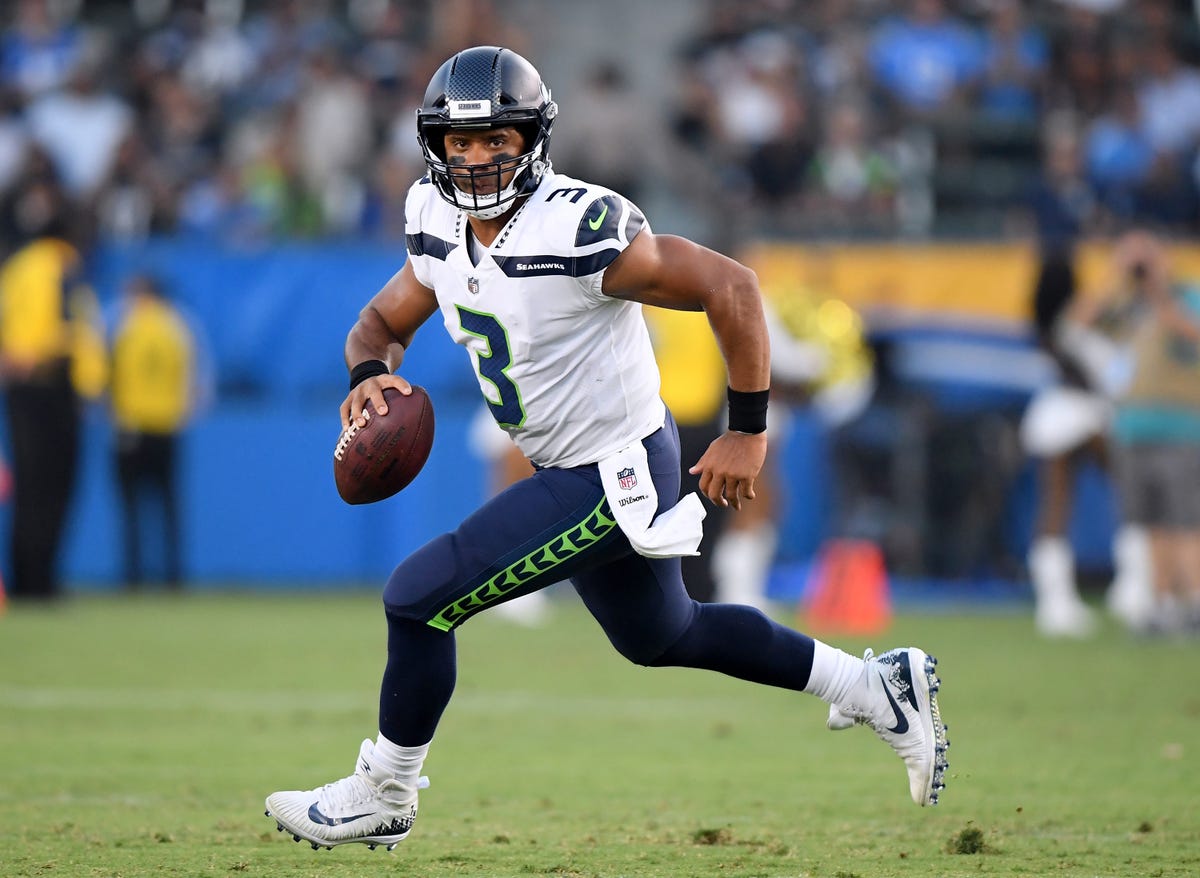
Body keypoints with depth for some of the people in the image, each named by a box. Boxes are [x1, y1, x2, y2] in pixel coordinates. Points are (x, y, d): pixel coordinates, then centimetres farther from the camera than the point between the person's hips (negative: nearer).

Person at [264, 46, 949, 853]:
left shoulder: (577, 229, -28)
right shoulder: (441, 224, -4)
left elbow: (729, 287, -23)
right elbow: (384, 322, 10)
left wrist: (747, 431, -19)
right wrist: (370, 374, -14)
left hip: (613, 479, -9)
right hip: (573, 471, 9)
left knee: (421, 600, -9)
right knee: (661, 637, 27)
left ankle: (383, 797, 12)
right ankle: (877, 688, 38)